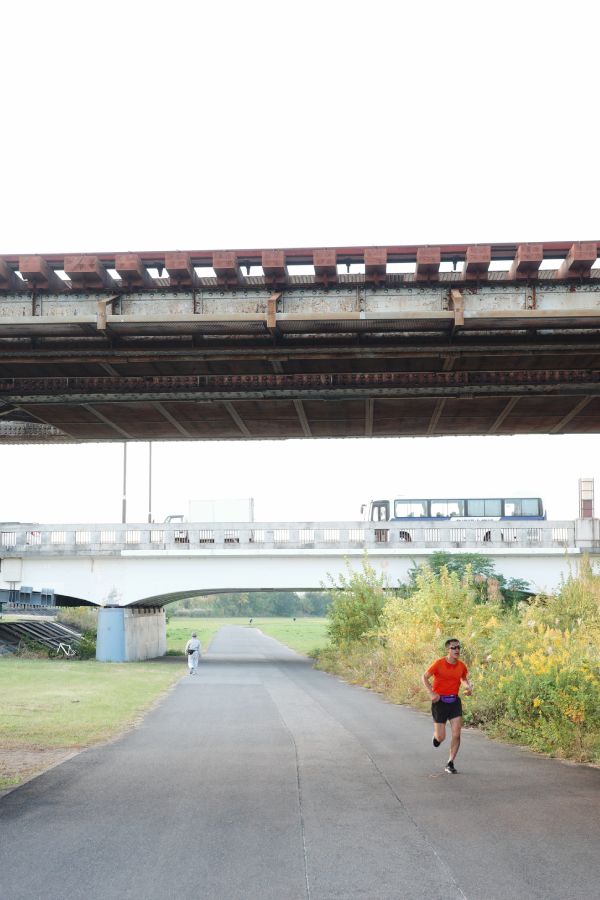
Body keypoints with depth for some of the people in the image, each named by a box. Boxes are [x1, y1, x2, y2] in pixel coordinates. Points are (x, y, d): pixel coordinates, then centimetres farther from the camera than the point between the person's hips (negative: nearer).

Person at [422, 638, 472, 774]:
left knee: (456, 734, -7)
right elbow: (424, 677, -5)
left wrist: (469, 687, -1)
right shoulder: (438, 664, -13)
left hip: (454, 701, 3)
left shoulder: (462, 666, 0)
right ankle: (436, 735, 39)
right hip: (439, 701, -3)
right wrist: (431, 693, -16)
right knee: (441, 738, 0)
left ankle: (450, 764, 7)